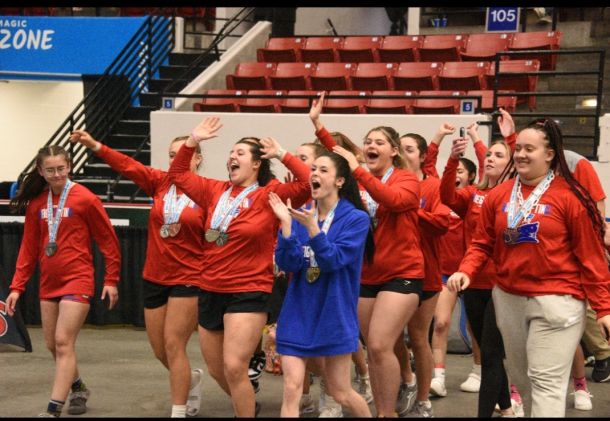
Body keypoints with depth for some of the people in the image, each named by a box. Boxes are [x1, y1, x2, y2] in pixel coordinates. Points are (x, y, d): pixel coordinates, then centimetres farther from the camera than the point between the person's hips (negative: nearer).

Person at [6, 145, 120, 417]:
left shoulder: (85, 199, -10)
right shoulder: (36, 203, 5)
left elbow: (108, 241, -3)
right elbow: (28, 248, 10)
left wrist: (111, 280, -2)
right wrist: (17, 287, 5)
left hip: (77, 281, -6)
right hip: (49, 283, 6)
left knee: (63, 343, -12)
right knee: (53, 345, 12)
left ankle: (53, 410, -11)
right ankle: (78, 389, 36)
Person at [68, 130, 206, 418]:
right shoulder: (160, 182, 2)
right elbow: (128, 166, -8)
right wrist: (95, 145, -20)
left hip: (188, 281, -5)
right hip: (154, 279, 5)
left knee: (173, 346, -8)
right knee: (160, 350, 13)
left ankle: (178, 412, 2)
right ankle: (191, 379, 42)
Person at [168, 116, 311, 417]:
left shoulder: (269, 194, -8)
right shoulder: (215, 191, 8)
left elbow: (308, 184, -21)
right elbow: (178, 175, 17)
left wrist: (282, 155, -16)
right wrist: (192, 141, 8)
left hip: (248, 294, -6)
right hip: (210, 292, 7)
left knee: (234, 368, -15)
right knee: (216, 370, 16)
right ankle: (246, 404, 42)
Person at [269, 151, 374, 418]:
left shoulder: (356, 219, -8)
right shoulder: (301, 215, 3)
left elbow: (333, 260, -18)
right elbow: (288, 263, -7)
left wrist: (312, 226, -29)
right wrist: (286, 223, -18)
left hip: (334, 315, -3)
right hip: (298, 314, 3)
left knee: (340, 393, 8)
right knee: (291, 389, -6)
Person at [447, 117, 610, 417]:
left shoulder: (569, 196, -10)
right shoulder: (499, 196, 4)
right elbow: (482, 244, 9)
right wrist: (465, 271, -10)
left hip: (555, 301, -5)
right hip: (507, 298, 6)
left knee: (546, 382, -5)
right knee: (520, 376, 20)